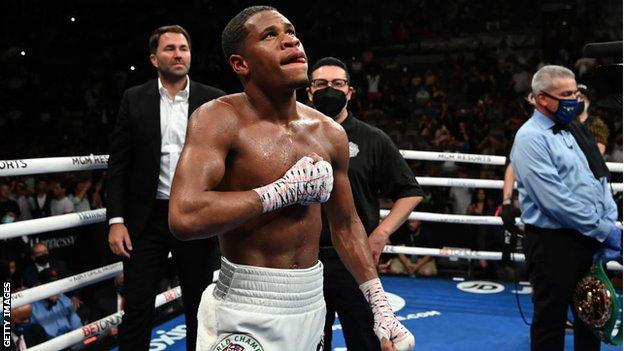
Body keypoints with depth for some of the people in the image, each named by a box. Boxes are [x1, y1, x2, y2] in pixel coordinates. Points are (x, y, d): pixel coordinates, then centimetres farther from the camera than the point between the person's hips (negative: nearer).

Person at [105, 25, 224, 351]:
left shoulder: (215, 100, 2)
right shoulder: (134, 99, 4)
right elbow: (118, 163, 2)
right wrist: (116, 219, -5)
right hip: (147, 218, 0)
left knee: (200, 309, 12)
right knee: (136, 310, 6)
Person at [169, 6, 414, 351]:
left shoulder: (330, 133, 2)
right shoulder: (219, 119, -15)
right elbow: (184, 218, -29)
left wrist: (381, 309, 10)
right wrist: (284, 190, -21)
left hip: (314, 304, 6)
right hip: (245, 314, -6)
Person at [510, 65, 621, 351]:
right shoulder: (531, 138, -13)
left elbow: (600, 181, 13)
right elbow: (556, 200, -21)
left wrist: (611, 225, -3)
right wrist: (604, 231, -15)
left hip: (590, 241, 9)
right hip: (553, 242, -8)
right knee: (551, 321, 3)